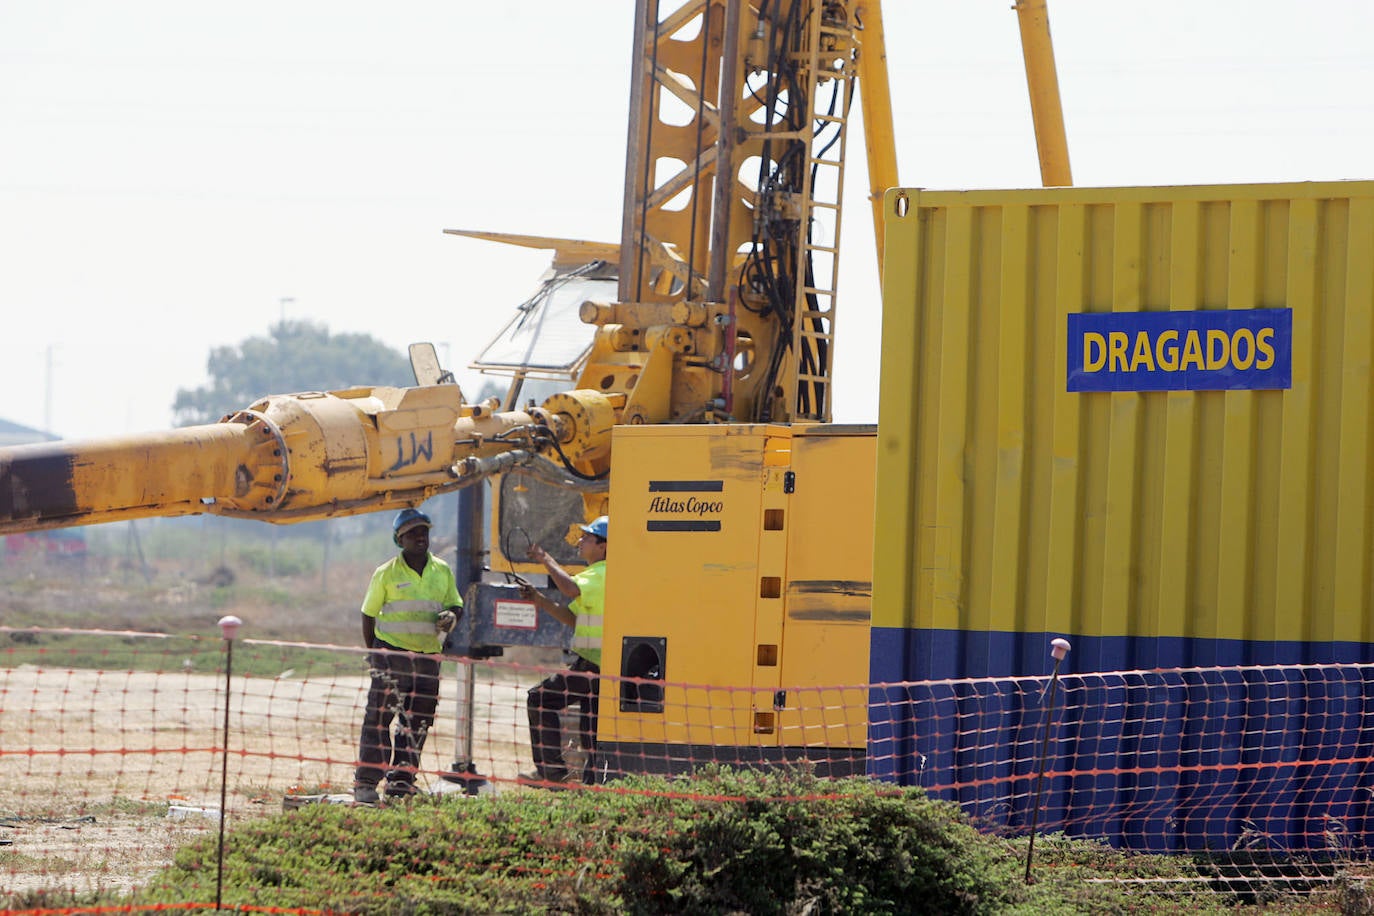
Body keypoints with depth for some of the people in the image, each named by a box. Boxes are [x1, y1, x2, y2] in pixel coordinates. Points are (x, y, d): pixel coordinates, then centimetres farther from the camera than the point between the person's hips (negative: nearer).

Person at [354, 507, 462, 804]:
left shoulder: (443, 571, 9)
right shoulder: (387, 573, -3)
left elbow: (455, 604, 16)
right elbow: (369, 614, 3)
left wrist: (450, 616, -7)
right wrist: (373, 652, 0)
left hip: (428, 655, 5)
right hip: (392, 652, -5)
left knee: (418, 721, 7)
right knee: (379, 716, -7)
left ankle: (401, 780, 16)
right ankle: (366, 783, -4)